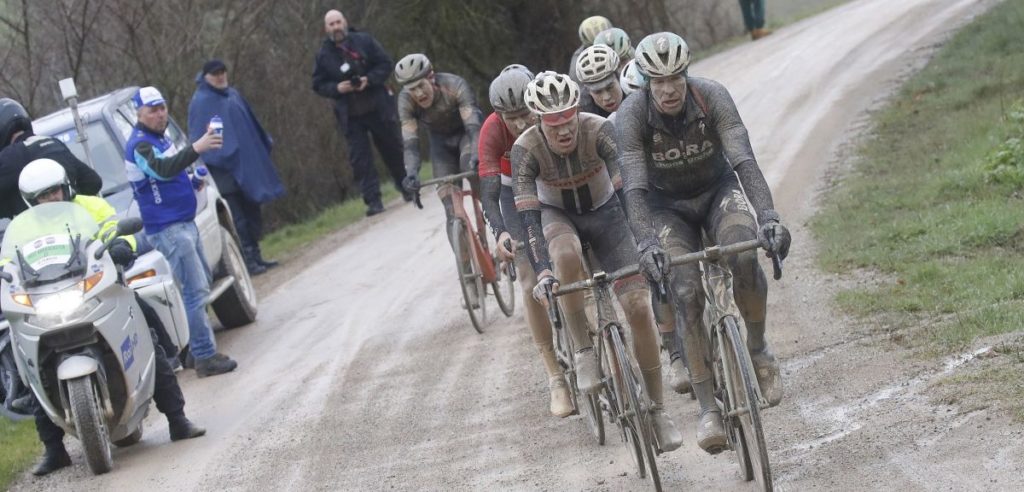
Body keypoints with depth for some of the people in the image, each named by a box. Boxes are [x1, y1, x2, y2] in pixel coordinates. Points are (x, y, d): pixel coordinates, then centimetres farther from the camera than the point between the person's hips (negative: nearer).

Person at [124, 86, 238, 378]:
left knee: (202, 285, 16)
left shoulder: (160, 138, 14)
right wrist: (196, 148, -49)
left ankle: (198, 348, 24)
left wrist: (192, 180, 10)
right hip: (168, 229, -10)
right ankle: (206, 357, -12)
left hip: (185, 222, 10)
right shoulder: (139, 145, -17)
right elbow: (162, 169, -37)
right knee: (195, 291, -13)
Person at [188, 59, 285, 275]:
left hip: (246, 163, 8)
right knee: (238, 217, -7)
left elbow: (251, 125, 24)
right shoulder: (201, 102, -8)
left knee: (251, 210, 11)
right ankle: (247, 259, -5)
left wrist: (267, 143, 26)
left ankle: (255, 256, 18)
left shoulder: (233, 95, 14)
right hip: (224, 168, -8)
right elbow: (198, 137, -12)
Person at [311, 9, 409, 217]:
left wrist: (369, 79, -18)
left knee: (393, 148, 11)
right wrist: (337, 88, -16)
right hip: (350, 115, 0)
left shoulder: (364, 41, -2)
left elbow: (385, 64, -1)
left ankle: (407, 188, 30)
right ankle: (373, 201, -6)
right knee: (360, 158, -7)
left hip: (378, 107, 0)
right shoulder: (324, 55, 1)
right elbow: (319, 84, 4)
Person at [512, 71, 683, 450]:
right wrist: (542, 272, -45)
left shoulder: (599, 131, -29)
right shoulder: (526, 149, -28)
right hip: (557, 215, -1)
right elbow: (529, 215, -32)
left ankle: (657, 410, 2)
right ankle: (583, 351, -21)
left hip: (604, 212, 1)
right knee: (567, 256, -39)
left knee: (638, 306, -12)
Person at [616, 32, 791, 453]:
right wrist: (645, 243, -47)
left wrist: (768, 216, -47)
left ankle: (758, 349, -3)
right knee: (688, 293, -19)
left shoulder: (712, 97, -24)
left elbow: (744, 160, -32)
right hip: (668, 206, 0)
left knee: (744, 258, -30)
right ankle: (708, 409, -12)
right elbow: (634, 186, -31)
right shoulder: (631, 115, -25)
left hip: (718, 191, 0)